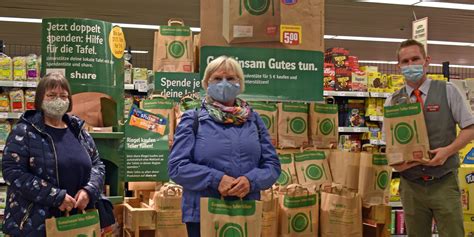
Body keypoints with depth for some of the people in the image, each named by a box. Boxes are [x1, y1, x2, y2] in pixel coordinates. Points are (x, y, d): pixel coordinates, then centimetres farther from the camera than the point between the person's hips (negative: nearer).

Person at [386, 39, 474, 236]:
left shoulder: (447, 91, 2)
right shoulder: (393, 101, 6)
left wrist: (448, 151, -14)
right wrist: (396, 162, -13)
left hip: (444, 183, -2)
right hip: (411, 185, 2)